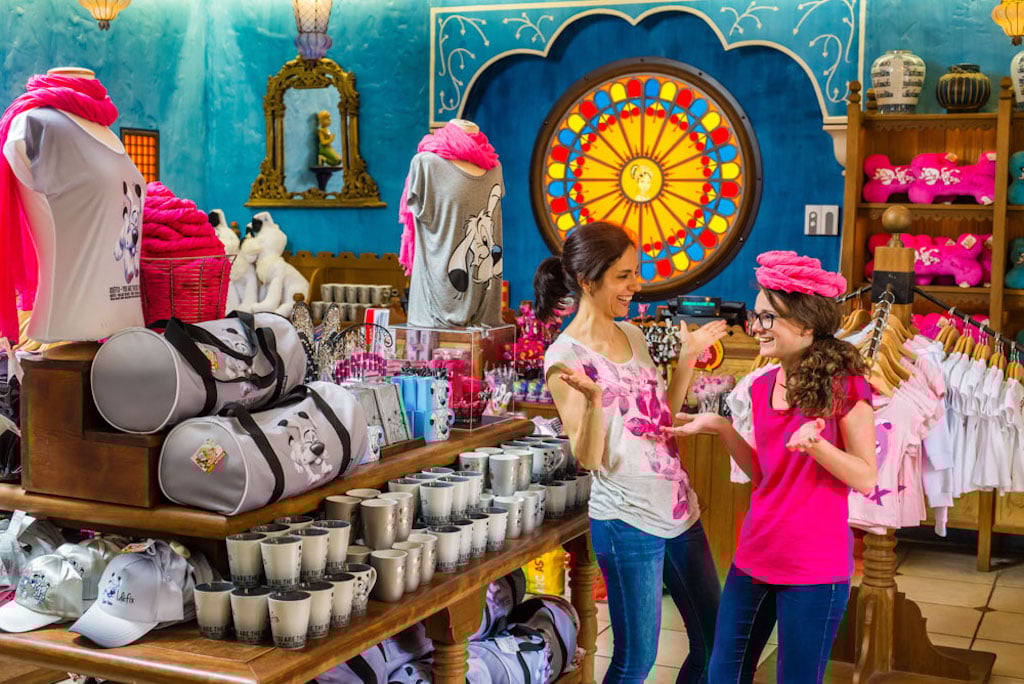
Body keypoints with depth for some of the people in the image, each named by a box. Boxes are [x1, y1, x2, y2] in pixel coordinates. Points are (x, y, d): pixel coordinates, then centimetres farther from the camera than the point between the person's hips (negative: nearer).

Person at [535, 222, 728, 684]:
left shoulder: (632, 334, 8)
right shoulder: (565, 357, -13)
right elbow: (589, 459, -16)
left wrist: (688, 358, 8)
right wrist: (593, 399, -33)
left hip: (680, 511, 7)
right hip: (628, 523, -7)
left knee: (712, 644, 15)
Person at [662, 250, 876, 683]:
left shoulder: (843, 384, -13)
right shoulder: (763, 387, 7)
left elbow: (866, 479, -11)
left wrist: (815, 443, -27)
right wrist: (721, 429, 0)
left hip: (814, 568, -7)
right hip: (754, 558, 7)